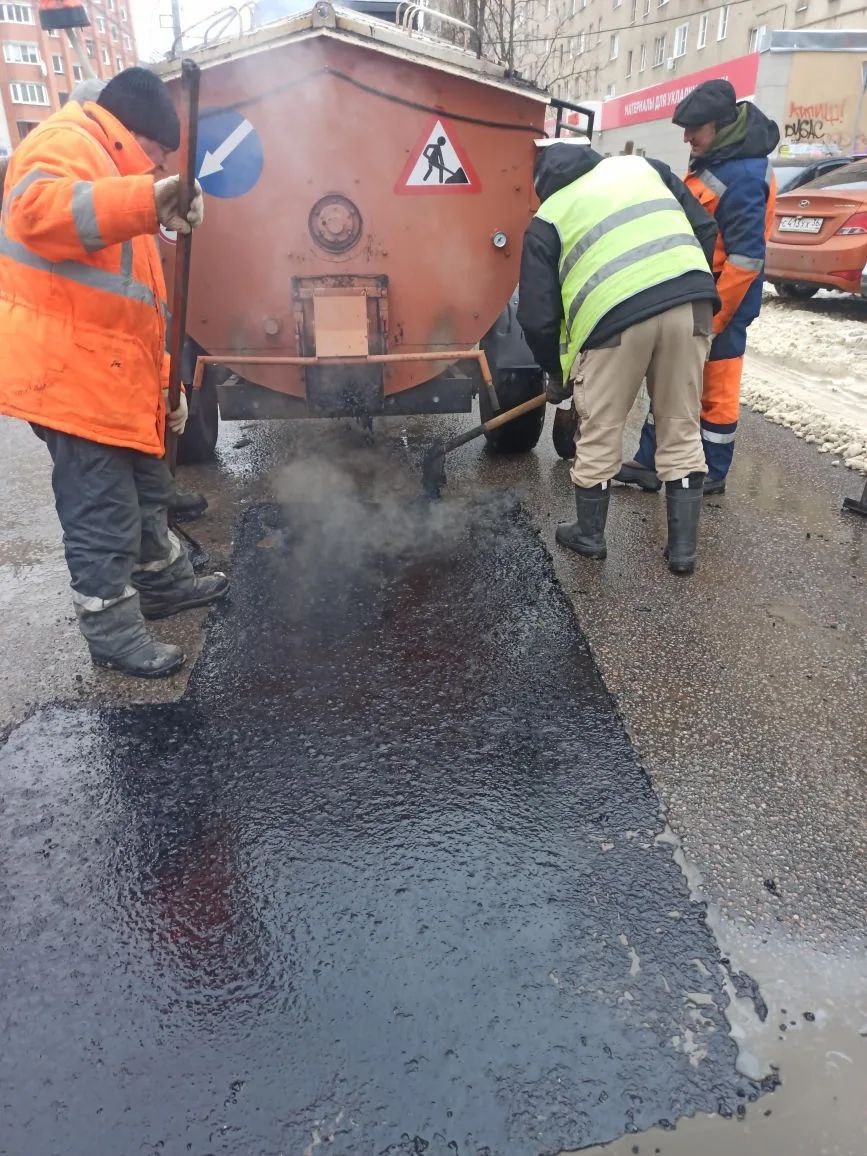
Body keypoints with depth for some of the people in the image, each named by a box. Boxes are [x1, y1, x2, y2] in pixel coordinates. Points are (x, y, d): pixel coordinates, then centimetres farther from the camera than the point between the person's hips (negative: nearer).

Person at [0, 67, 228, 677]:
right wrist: (147, 200, -46)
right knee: (104, 512, -4)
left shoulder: (110, 169, 27)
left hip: (113, 377, 10)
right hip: (70, 375, -10)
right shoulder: (67, 143, -6)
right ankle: (114, 633, 7)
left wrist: (164, 382, 20)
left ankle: (164, 582, 38)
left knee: (145, 491, 21)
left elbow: (129, 302, 25)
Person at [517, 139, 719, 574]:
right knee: (682, 433, 13)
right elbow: (705, 228, 21)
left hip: (616, 315, -3)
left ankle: (589, 535, 26)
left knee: (599, 435, 13)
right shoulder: (643, 166, 27)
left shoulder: (547, 219, 16)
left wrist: (558, 370, 25)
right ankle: (682, 547, 18)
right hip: (690, 302, 4)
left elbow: (537, 318, 10)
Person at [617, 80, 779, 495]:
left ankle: (713, 475, 16)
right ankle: (648, 463, 23)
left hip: (720, 306, -9)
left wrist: (711, 317, -23)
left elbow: (746, 258, -23)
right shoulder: (710, 158, 10)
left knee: (716, 393, 2)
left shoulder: (745, 176, -20)